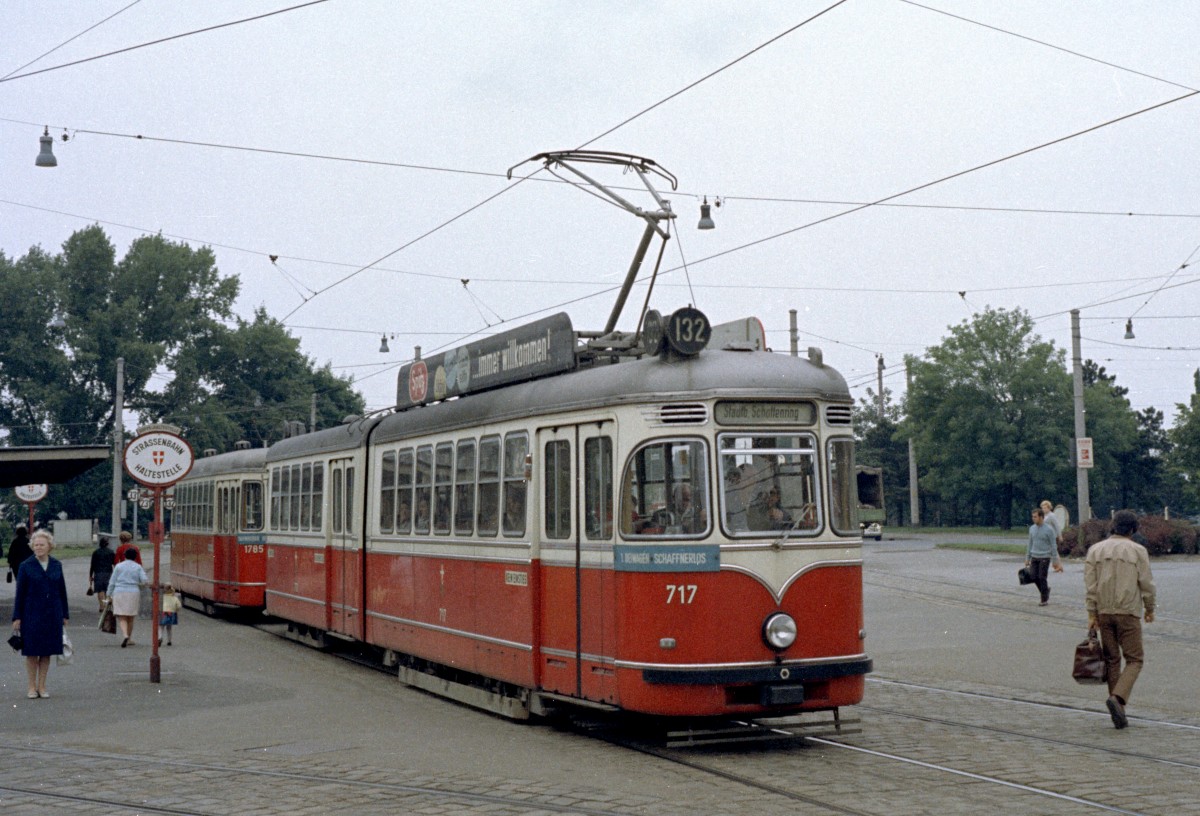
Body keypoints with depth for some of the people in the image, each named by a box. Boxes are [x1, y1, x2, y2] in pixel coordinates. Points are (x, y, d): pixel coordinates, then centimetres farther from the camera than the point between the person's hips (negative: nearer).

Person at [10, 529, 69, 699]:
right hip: (32, 614, -2)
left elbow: (62, 591, 10)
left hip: (53, 615, 3)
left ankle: (42, 686, 14)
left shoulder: (56, 565, 5)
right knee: (31, 652, 2)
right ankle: (32, 687, 12)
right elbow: (20, 593, -2)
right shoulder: (26, 566, -3)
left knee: (47, 652, 6)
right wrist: (17, 617, -4)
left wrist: (65, 615, 9)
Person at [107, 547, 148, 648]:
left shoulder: (119, 566, 4)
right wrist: (139, 584, 17)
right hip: (133, 593, 1)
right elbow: (144, 580, -5)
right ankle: (129, 639, 18)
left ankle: (125, 635, -26)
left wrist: (109, 594, 8)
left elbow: (112, 582, 4)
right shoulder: (138, 567, 4)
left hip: (119, 592, -1)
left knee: (121, 617, -3)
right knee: (130, 617, 13)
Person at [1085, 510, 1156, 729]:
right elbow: (1146, 584, -3)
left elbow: (1090, 585, 2)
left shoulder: (1095, 550, 5)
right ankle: (1118, 697, -19)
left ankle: (1118, 712, 11)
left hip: (1103, 612, 4)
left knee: (1111, 660, 11)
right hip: (1128, 612, -4)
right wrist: (1150, 609, 11)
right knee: (1134, 660, 3)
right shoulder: (1138, 551, -4)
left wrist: (1091, 615, 4)